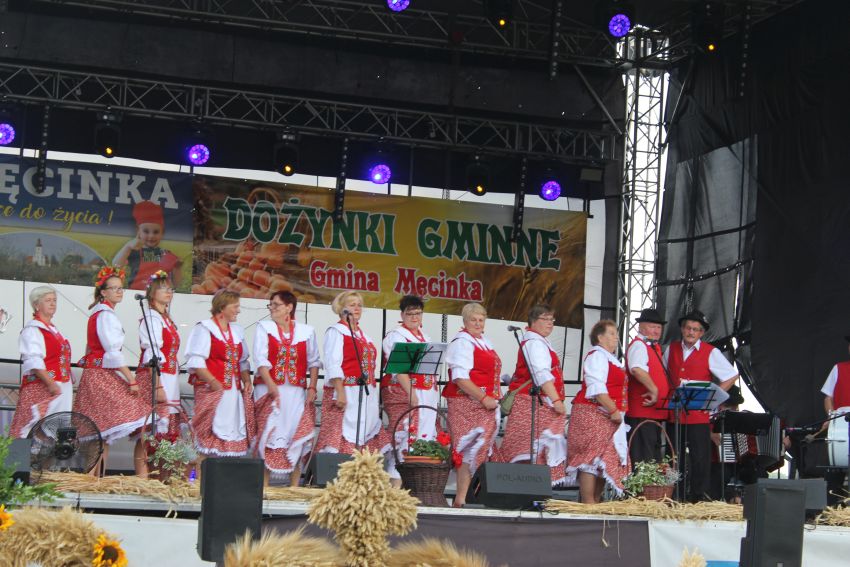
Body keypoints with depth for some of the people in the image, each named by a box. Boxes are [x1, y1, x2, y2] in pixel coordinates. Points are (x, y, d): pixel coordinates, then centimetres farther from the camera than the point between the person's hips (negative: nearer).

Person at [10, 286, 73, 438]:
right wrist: (50, 384, -26)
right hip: (40, 389, -9)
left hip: (60, 387, 9)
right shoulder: (32, 330, -8)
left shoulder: (53, 330, 19)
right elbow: (33, 362, -19)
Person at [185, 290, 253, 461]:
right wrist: (212, 381, -22)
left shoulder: (237, 331, 19)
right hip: (212, 390, -7)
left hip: (233, 391, 7)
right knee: (210, 434, -9)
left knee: (233, 434, 4)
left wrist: (246, 380, 4)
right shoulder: (204, 329, -3)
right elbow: (195, 361, -12)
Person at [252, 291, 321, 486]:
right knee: (269, 434, -6)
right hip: (269, 389, -2)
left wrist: (312, 387, 0)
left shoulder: (306, 331, 10)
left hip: (297, 392, 2)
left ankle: (294, 486, 5)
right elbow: (260, 360, -5)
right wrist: (271, 386, -17)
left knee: (298, 435, -1)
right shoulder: (264, 328, 6)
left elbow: (313, 362, 12)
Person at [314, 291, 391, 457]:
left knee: (365, 436, 4)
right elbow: (333, 365, -11)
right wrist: (340, 393, -21)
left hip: (366, 394, 8)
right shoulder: (336, 331, -1)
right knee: (343, 436, -12)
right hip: (346, 393, -8)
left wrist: (373, 397, 16)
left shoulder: (363, 335, 21)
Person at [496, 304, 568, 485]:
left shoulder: (539, 342, 22)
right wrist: (556, 400, -25)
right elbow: (542, 375, -21)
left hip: (541, 404, 10)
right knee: (532, 450, -14)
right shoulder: (534, 343, -11)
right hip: (533, 404, -10)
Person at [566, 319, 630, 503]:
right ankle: (587, 503, -13)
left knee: (607, 460, 9)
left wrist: (617, 412, 17)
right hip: (593, 414, -10)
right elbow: (597, 389, -20)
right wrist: (613, 411, -20)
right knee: (592, 458, -12)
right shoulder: (597, 356, -10)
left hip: (608, 418, 10)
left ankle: (596, 501, 13)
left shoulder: (611, 359, 21)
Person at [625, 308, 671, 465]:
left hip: (655, 412, 10)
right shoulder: (638, 345, -10)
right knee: (643, 459, -13)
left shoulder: (654, 347, 20)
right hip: (642, 412, -10)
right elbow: (637, 369, -30)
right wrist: (654, 390, -27)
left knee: (654, 457, 12)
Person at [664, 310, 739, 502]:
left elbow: (732, 376, 1)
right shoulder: (671, 349, 12)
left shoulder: (710, 352, 0)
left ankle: (699, 497, 4)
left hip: (699, 414, -4)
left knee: (700, 458, -4)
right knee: (675, 458, 7)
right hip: (674, 412, 4)